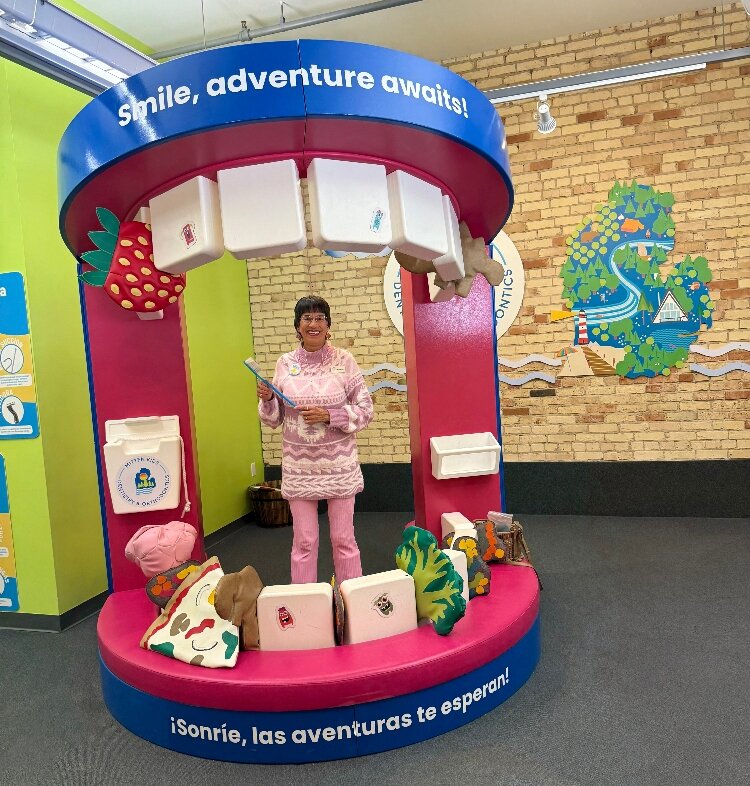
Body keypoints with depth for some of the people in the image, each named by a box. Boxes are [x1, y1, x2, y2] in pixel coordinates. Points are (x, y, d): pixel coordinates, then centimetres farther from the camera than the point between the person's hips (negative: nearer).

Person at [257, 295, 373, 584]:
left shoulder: (344, 360, -4)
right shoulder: (285, 363, 2)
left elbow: (365, 410, -3)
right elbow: (274, 419, 9)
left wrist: (329, 416, -17)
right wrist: (266, 400, -12)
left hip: (339, 464, -1)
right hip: (299, 466, 2)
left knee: (344, 539, 9)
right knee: (304, 541, 9)